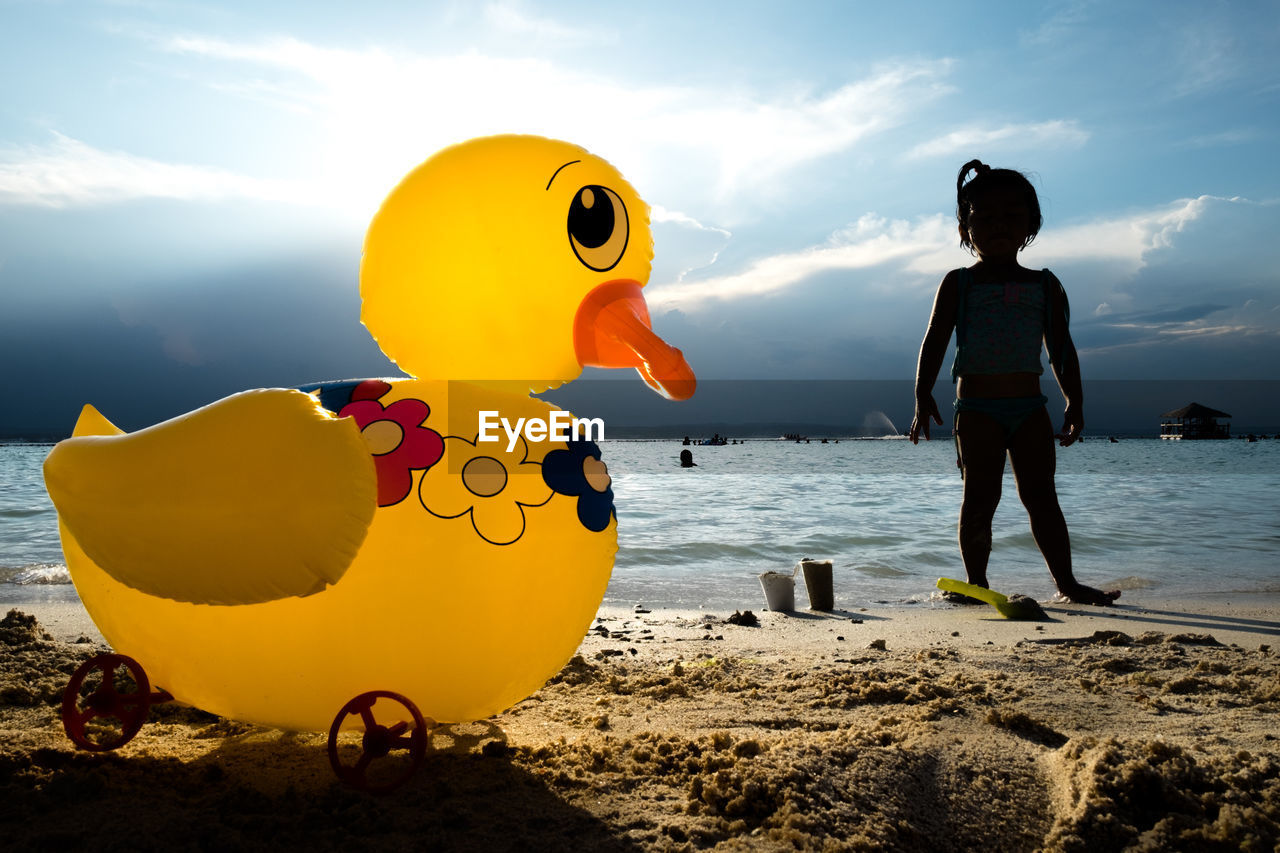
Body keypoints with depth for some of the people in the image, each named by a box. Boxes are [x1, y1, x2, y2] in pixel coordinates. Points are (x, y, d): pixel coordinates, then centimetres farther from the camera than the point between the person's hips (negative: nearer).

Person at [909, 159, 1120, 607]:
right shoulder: (958, 284, 4)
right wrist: (923, 396, -13)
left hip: (1030, 406, 2)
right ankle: (976, 581, 8)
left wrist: (1074, 401, 4)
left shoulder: (1045, 285, 12)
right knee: (980, 496, -1)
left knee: (1041, 495, 4)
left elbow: (1061, 348, 12)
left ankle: (1067, 581, 10)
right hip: (977, 408, -2)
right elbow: (935, 342, -2)